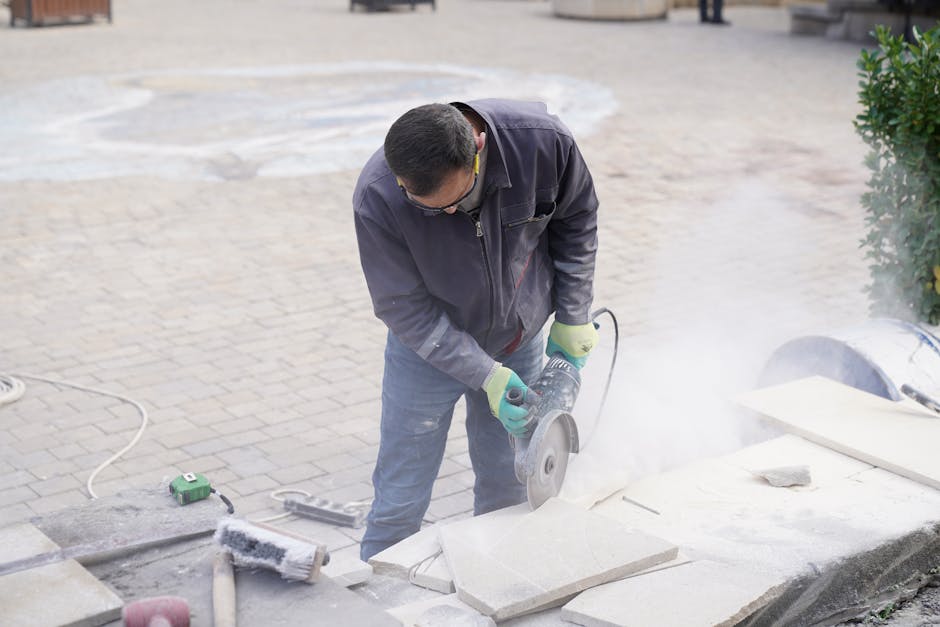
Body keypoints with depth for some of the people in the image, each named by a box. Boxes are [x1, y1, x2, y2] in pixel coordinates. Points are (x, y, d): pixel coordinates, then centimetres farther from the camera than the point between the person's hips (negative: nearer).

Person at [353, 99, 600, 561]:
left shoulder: (543, 141, -27)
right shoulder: (376, 199, -32)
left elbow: (576, 220, -5)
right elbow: (405, 308, -20)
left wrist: (573, 318, -5)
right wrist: (485, 375, -25)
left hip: (519, 341, 2)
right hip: (430, 348, -2)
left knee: (507, 491, 13)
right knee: (400, 500, 5)